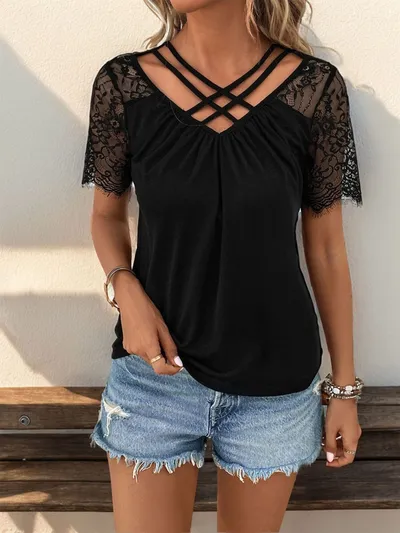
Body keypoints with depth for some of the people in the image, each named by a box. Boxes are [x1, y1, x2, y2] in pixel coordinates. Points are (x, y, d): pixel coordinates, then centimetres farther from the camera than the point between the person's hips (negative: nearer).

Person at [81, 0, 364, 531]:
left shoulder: (315, 88, -9)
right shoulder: (122, 83, -7)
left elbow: (326, 248, -1)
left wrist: (345, 387, 4)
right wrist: (124, 289, -14)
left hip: (276, 384, 1)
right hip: (156, 369, 0)